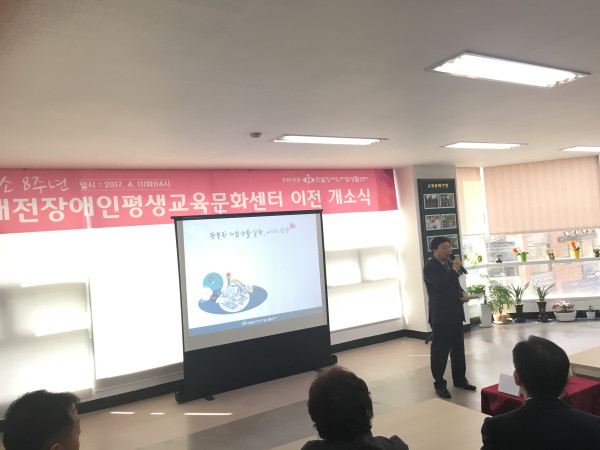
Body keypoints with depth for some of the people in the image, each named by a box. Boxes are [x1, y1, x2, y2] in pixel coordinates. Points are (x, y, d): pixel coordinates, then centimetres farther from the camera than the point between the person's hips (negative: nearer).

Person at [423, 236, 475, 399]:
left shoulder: (450, 263, 11)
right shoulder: (430, 267, -14)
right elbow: (442, 284, -28)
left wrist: (462, 293, 2)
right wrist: (455, 269, -20)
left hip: (456, 313, 8)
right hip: (441, 316, -8)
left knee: (458, 349, 17)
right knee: (440, 350, 0)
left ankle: (460, 379, 31)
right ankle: (439, 384, 11)